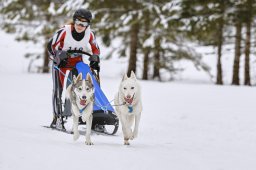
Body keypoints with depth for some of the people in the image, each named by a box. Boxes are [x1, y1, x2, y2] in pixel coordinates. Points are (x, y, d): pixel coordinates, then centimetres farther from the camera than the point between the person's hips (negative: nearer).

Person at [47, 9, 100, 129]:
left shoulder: (90, 34, -13)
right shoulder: (64, 31, -24)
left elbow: (95, 49, 5)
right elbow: (51, 46, -15)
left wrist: (94, 60, -12)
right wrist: (59, 58, -27)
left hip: (78, 62, 3)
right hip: (61, 62, -3)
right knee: (58, 90, -8)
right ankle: (57, 118, -2)